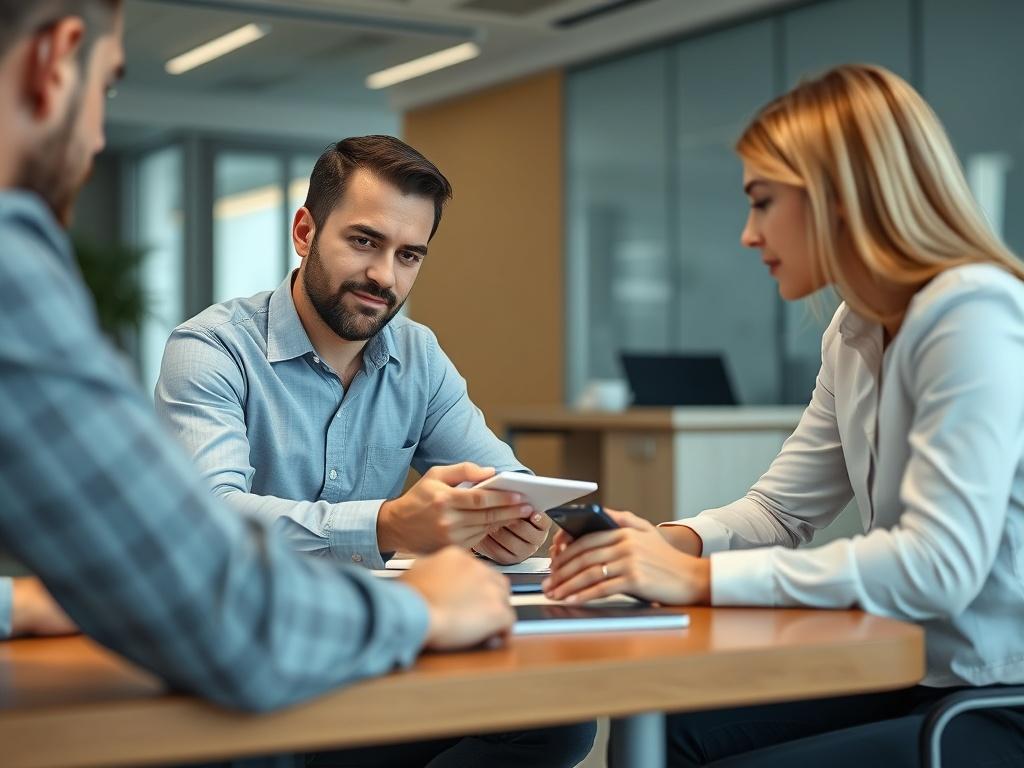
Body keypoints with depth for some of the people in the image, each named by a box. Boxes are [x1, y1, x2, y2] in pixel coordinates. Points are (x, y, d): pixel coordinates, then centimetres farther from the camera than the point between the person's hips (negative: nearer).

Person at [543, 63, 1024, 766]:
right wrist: (672, 541, -8)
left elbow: (939, 563, -28)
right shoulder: (855, 334, 9)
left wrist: (703, 578, -25)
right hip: (915, 677, 8)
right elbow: (778, 510, 13)